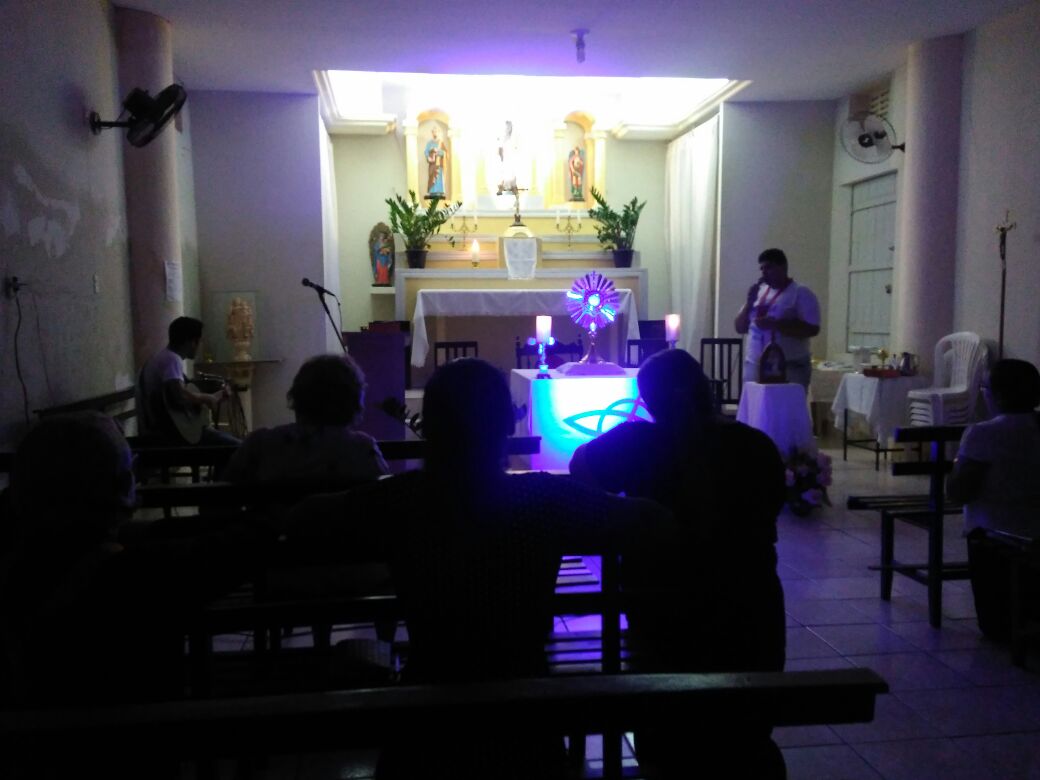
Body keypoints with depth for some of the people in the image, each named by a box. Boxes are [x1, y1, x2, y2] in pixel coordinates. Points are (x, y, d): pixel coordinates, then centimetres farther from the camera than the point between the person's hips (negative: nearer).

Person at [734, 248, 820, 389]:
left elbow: (811, 329, -12)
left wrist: (775, 324, -18)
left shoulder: (801, 294, -1)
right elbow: (740, 327, 16)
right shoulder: (758, 293, 16)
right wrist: (749, 302, 0)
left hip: (790, 367, -5)